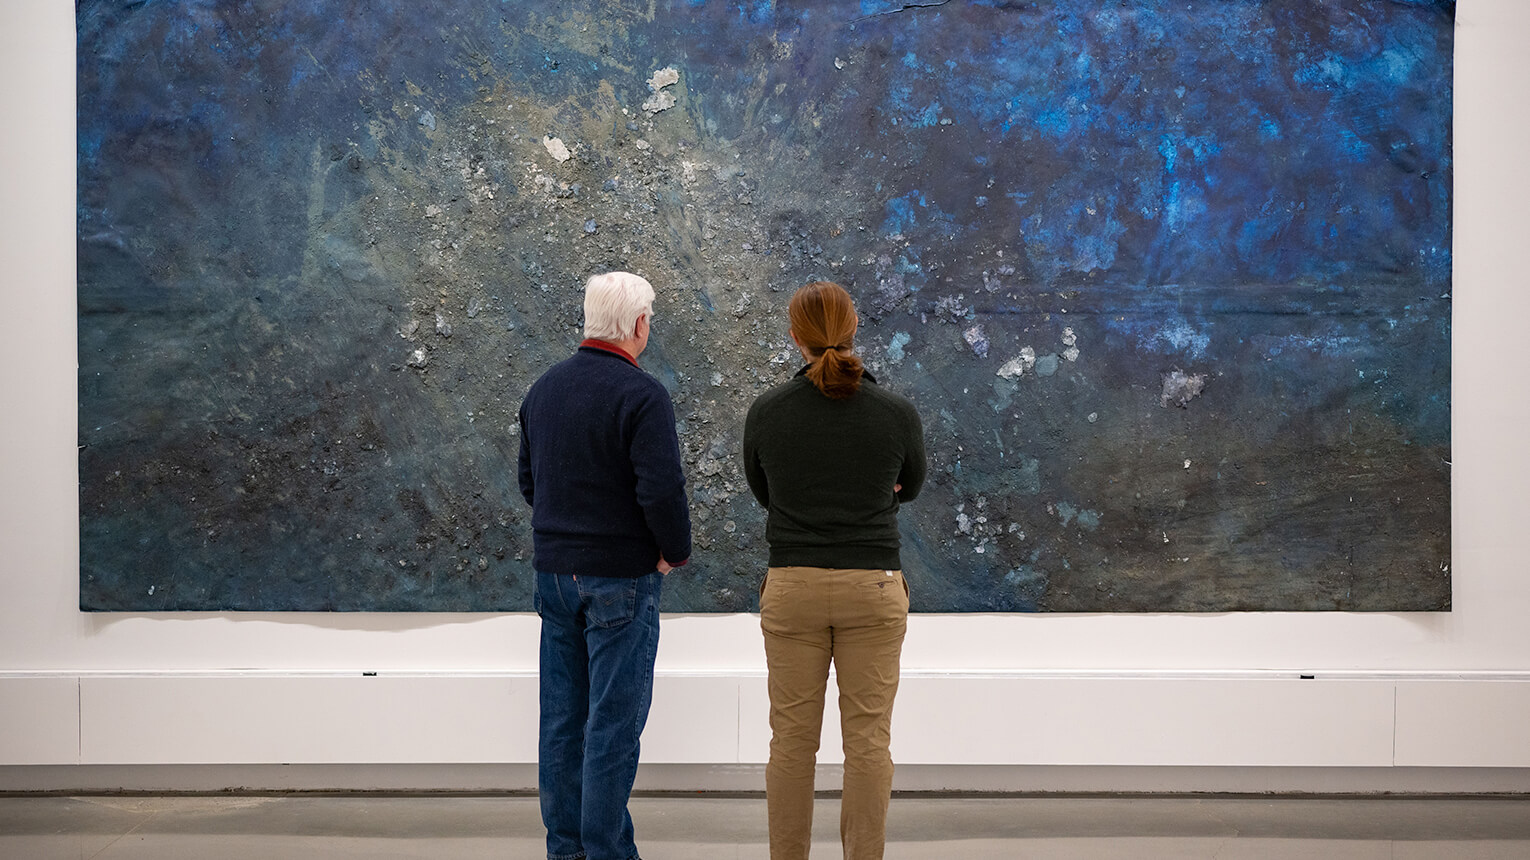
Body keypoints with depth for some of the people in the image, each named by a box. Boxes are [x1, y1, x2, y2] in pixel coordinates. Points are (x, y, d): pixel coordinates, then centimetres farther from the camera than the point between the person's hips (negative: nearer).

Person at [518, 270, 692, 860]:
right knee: (613, 719, -1)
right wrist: (675, 551, -5)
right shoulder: (641, 395, -15)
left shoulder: (543, 388, 8)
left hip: (553, 569, 7)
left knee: (562, 716, 12)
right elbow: (662, 490, -21)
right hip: (620, 575, -7)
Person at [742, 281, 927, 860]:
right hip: (873, 588, 0)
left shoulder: (766, 412, -5)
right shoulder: (896, 413, -6)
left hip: (792, 588, 1)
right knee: (868, 738, 6)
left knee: (792, 738, 9)